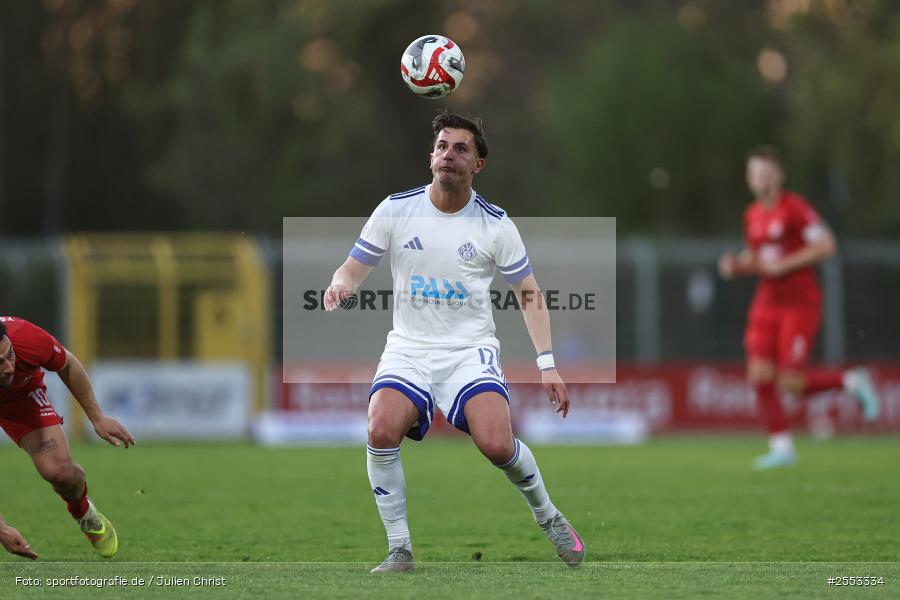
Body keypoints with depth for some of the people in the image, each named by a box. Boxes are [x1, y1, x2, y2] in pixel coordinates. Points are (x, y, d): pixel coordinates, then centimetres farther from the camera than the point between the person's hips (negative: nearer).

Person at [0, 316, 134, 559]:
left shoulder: (29, 339, -39)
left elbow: (67, 365, -12)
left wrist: (96, 417, -5)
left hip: (21, 393, 1)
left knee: (59, 470, -17)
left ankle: (82, 511, 18)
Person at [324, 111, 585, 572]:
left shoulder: (495, 224, -1)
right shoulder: (396, 209, -1)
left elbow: (529, 293, 8)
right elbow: (353, 269, 5)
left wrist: (547, 365, 0)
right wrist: (340, 285, -20)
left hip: (470, 350, -1)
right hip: (409, 349, 1)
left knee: (496, 444, -25)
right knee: (382, 431, -28)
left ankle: (547, 516, 7)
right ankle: (399, 549, -13)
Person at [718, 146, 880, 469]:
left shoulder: (795, 207, -11)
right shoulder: (752, 215, 11)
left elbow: (826, 245, -18)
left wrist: (782, 266, -20)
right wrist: (736, 266, 0)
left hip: (800, 304, -6)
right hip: (767, 305, 6)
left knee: (791, 382, -11)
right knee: (760, 376, -7)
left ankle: (852, 382, 13)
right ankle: (781, 448, 2)